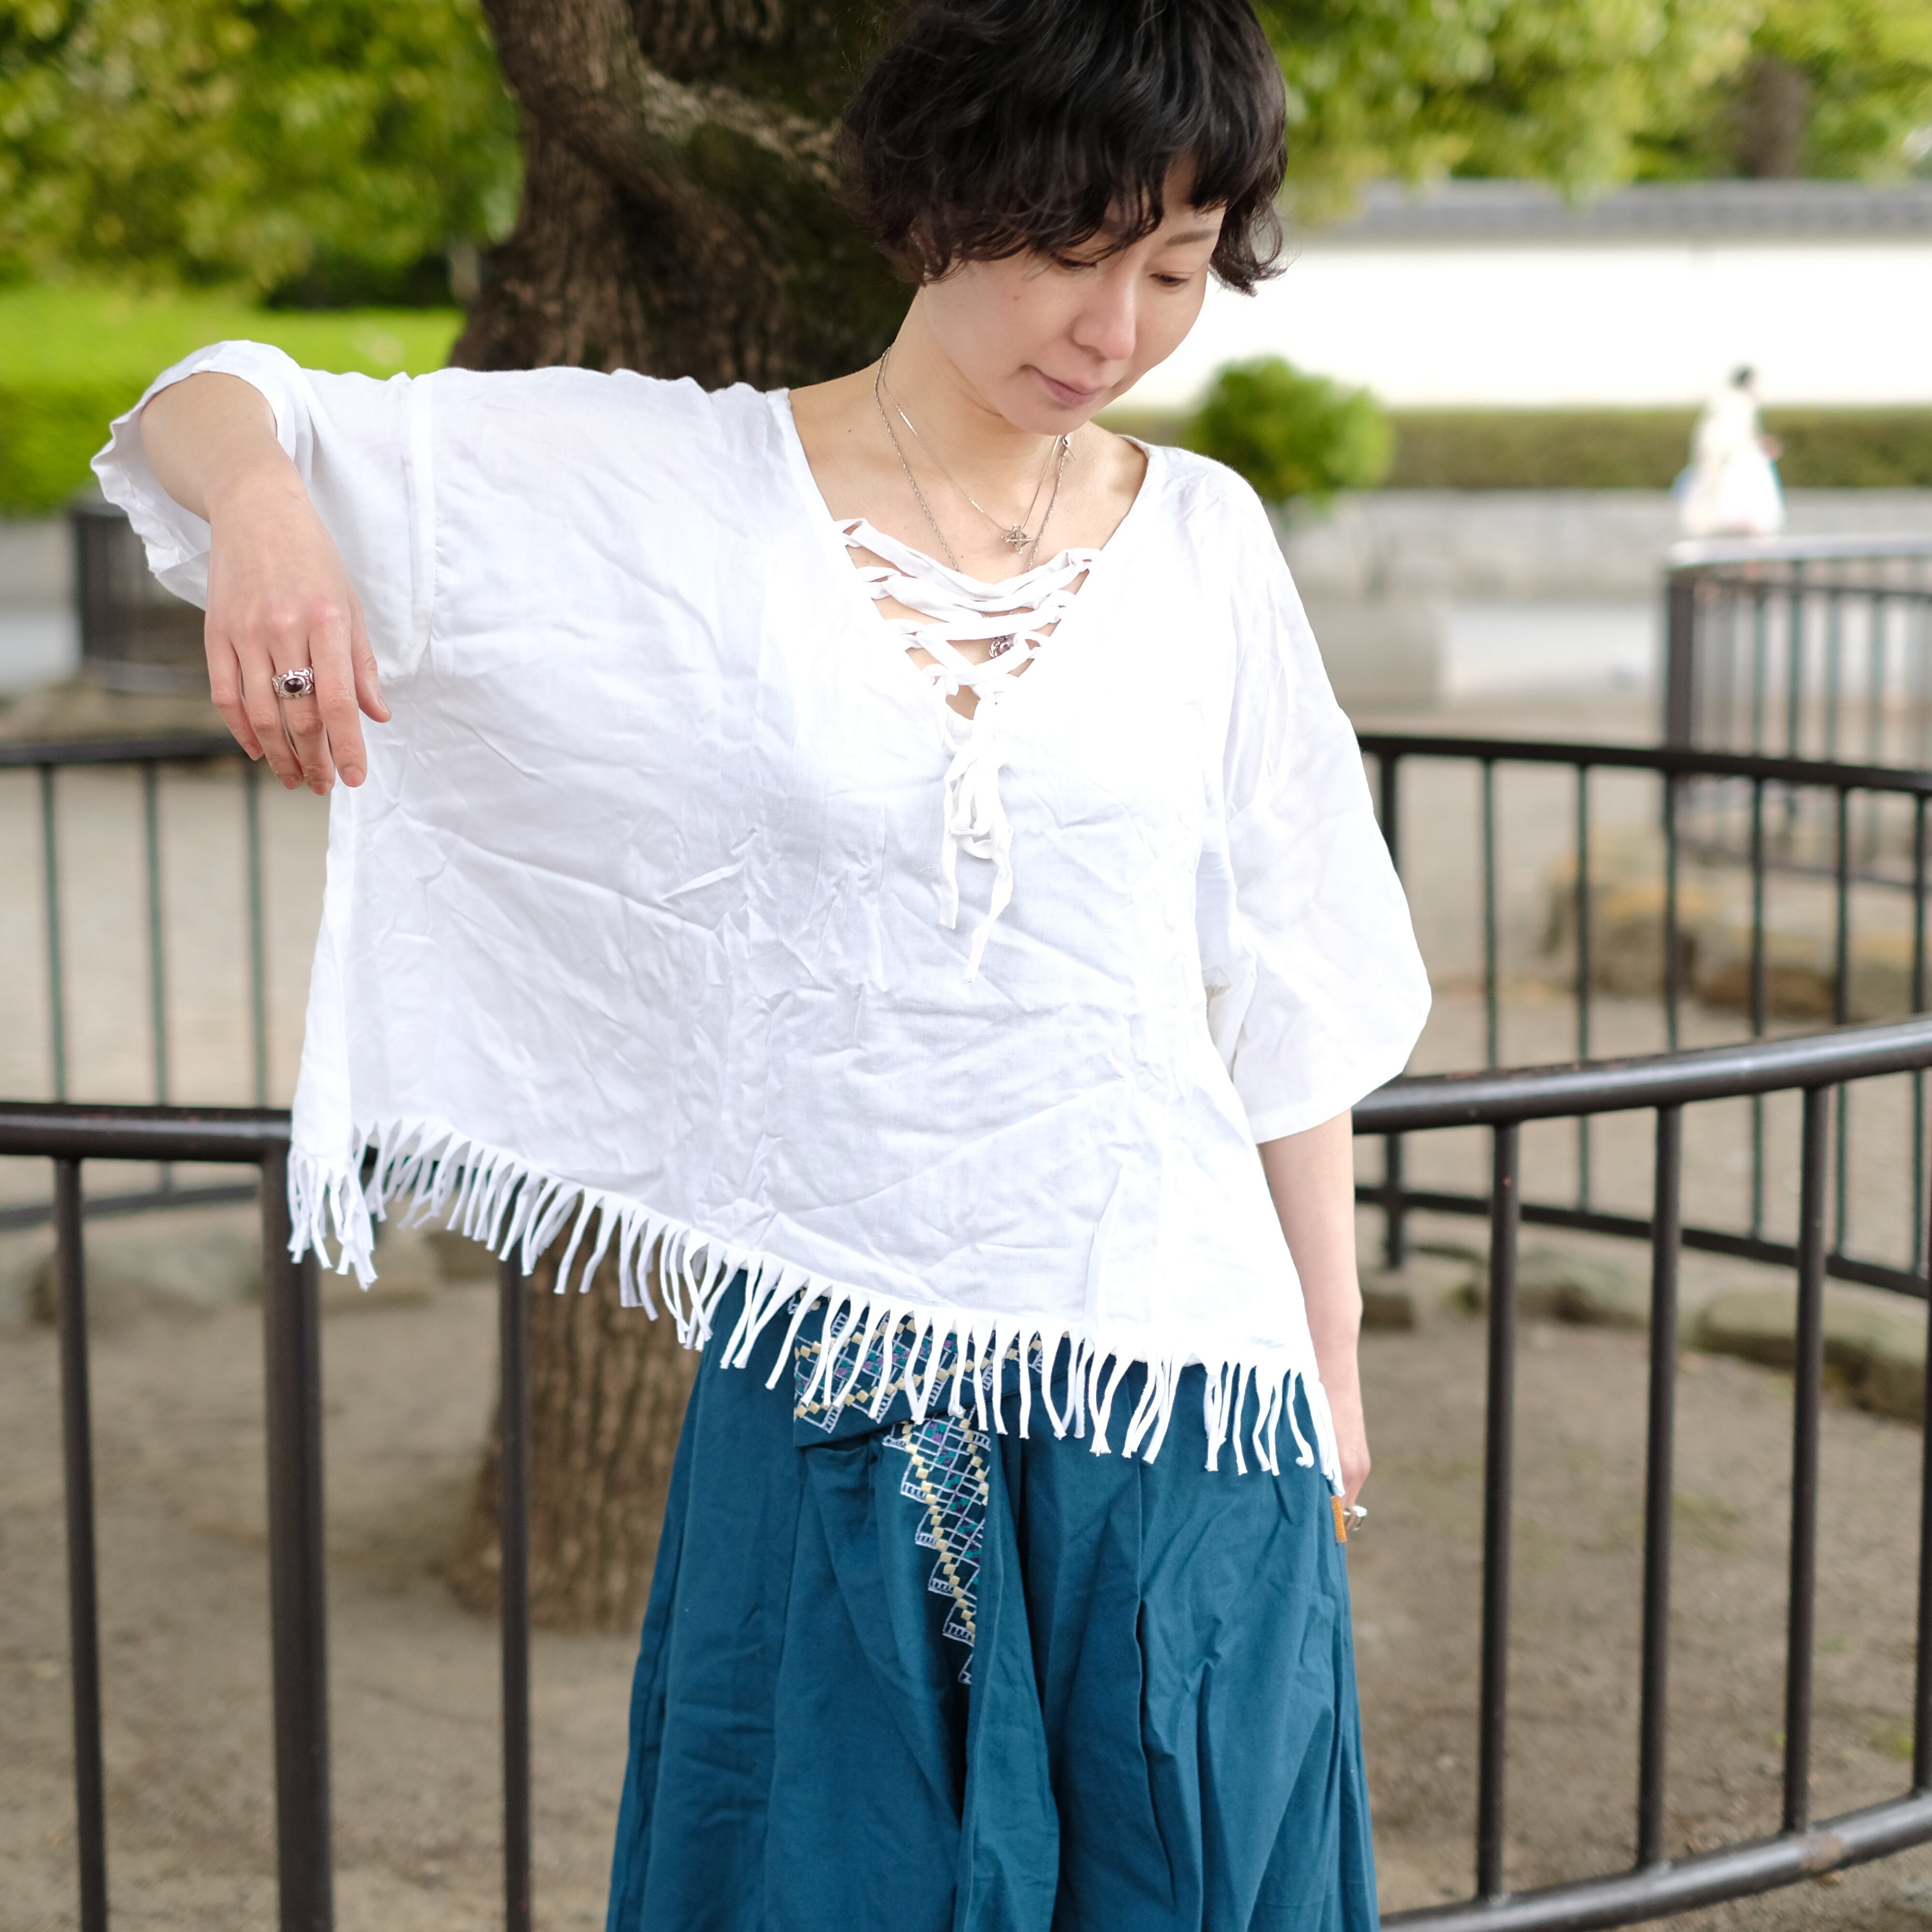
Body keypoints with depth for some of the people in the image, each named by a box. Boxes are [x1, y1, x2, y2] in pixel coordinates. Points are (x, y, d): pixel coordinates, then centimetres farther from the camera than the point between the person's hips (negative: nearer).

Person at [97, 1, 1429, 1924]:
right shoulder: (668, 487, -3)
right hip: (828, 1395, -1)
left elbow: (1286, 1002, 10)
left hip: (1173, 1397, 2)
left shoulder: (1202, 542, 4)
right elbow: (213, 405, -4)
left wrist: (1333, 1362, 12)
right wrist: (263, 497, -28)